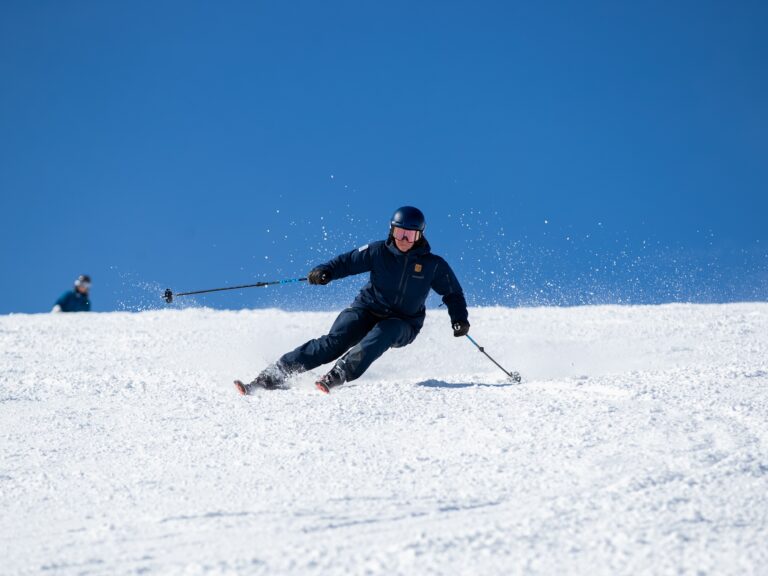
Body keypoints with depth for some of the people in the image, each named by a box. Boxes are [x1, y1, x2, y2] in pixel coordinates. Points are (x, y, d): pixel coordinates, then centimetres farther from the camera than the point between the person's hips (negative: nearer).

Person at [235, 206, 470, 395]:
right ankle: (269, 378, -30)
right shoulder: (378, 251, -6)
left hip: (403, 325, 0)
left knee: (379, 336, -36)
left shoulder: (433, 265, -6)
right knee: (334, 342, -24)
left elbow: (453, 293, 6)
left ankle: (336, 377, -47)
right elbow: (348, 261, -7)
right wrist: (325, 271, -27)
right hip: (367, 310, 0)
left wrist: (460, 319, -9)